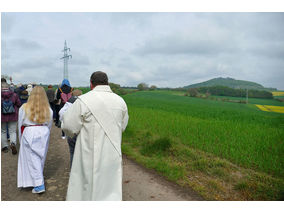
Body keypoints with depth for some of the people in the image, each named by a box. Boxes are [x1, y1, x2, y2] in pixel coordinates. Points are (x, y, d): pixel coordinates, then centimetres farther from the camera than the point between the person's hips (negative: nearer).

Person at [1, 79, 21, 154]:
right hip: (13, 117, 1)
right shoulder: (14, 95, -7)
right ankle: (13, 143, -16)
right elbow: (19, 104, 1)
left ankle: (4, 147, 20)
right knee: (13, 131, 7)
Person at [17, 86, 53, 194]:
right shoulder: (48, 110, -1)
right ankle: (38, 178, 36)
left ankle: (39, 185, -1)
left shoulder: (24, 108, -5)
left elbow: (20, 125, 1)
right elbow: (49, 125, 6)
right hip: (44, 134, 3)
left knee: (33, 159, 2)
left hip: (29, 134, -3)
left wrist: (21, 139, 13)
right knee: (40, 157, 18)